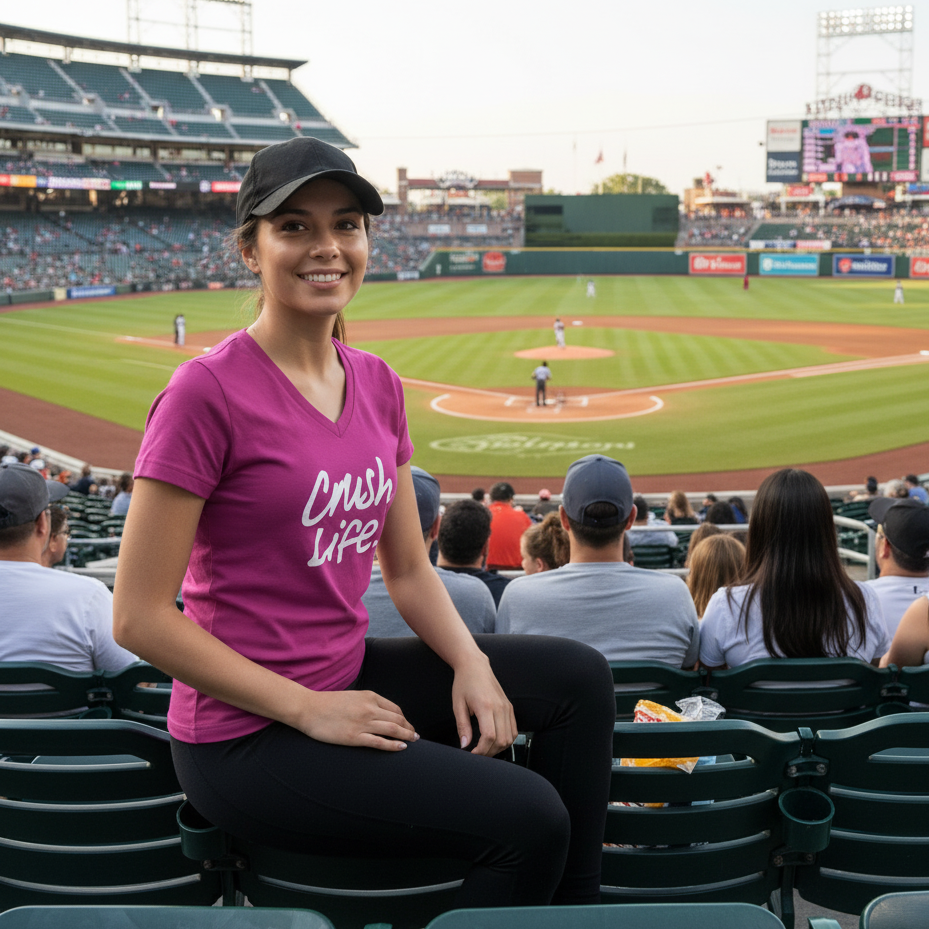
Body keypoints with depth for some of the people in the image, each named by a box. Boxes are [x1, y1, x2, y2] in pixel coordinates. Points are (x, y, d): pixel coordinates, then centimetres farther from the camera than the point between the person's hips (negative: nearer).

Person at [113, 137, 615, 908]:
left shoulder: (376, 384, 6)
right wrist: (308, 710, -18)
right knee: (528, 817, -16)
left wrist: (472, 664, -6)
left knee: (579, 677, 3)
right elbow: (140, 617, -18)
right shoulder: (208, 392, -17)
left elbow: (408, 569, 12)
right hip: (246, 737, -8)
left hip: (347, 675, 8)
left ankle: (576, 906, 14)